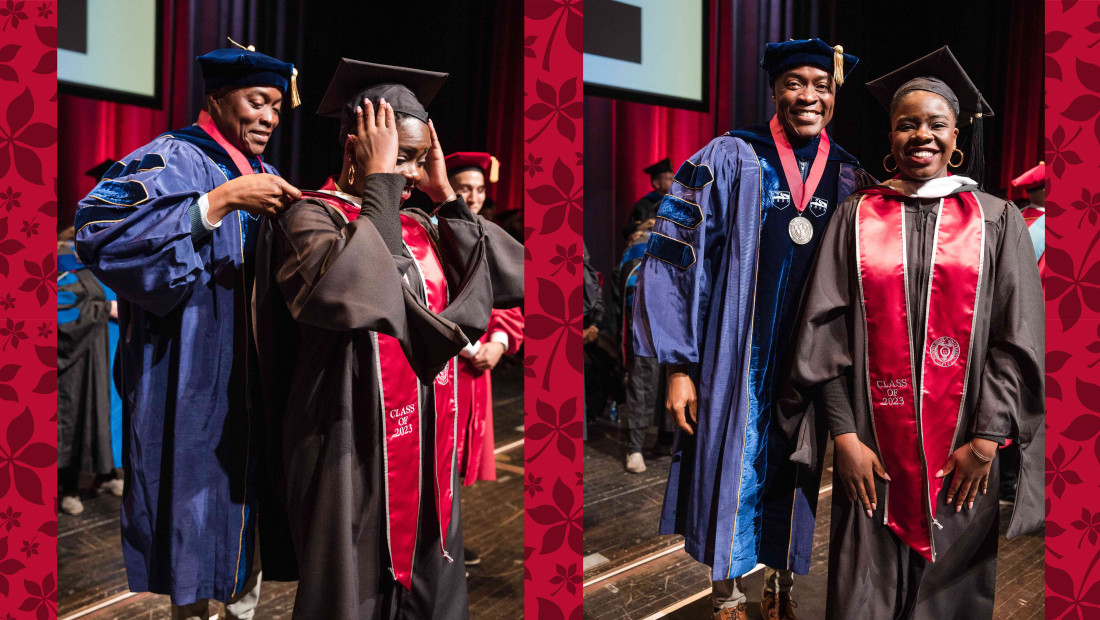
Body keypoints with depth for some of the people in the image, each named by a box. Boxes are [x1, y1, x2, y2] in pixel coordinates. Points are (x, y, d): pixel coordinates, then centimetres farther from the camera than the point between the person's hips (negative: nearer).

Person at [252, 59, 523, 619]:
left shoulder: (422, 228, 11)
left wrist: (447, 197, -1)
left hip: (429, 456, 6)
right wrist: (379, 183, -19)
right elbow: (356, 294, -30)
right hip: (354, 458, -6)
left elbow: (513, 280, -1)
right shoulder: (311, 216, -8)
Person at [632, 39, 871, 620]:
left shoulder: (851, 180, 5)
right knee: (733, 473, 6)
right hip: (736, 362, -2)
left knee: (790, 480, 11)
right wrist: (679, 366, -12)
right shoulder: (729, 160, -4)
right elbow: (675, 261, -7)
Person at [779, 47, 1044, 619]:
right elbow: (827, 332, 0)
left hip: (962, 459, 0)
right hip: (874, 453, 0)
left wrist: (986, 441, -9)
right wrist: (845, 437, -7)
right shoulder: (857, 217, 5)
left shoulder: (996, 221, 5)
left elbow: (1017, 338, 0)